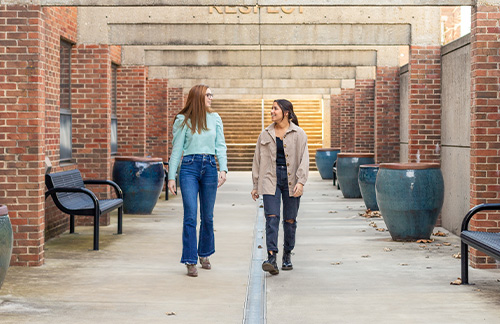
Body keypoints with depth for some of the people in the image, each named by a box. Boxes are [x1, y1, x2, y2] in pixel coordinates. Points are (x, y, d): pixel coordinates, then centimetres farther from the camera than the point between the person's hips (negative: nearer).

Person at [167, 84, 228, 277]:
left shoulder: (215, 118, 9)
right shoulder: (183, 120, 1)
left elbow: (220, 146, 9)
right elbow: (176, 150, 2)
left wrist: (223, 169, -4)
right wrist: (171, 177, -1)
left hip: (210, 167, 3)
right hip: (189, 167, -3)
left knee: (207, 216, 11)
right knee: (190, 216, -9)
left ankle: (204, 254, 30)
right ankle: (190, 262, -5)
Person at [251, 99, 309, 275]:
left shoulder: (299, 134, 2)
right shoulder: (265, 135, 9)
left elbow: (304, 159, -3)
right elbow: (258, 160, 14)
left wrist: (300, 181, -15)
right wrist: (256, 185, 12)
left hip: (291, 180, -1)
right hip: (271, 179, 1)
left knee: (290, 220, 6)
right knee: (271, 217, -12)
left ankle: (287, 256, 23)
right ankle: (271, 258, -19)